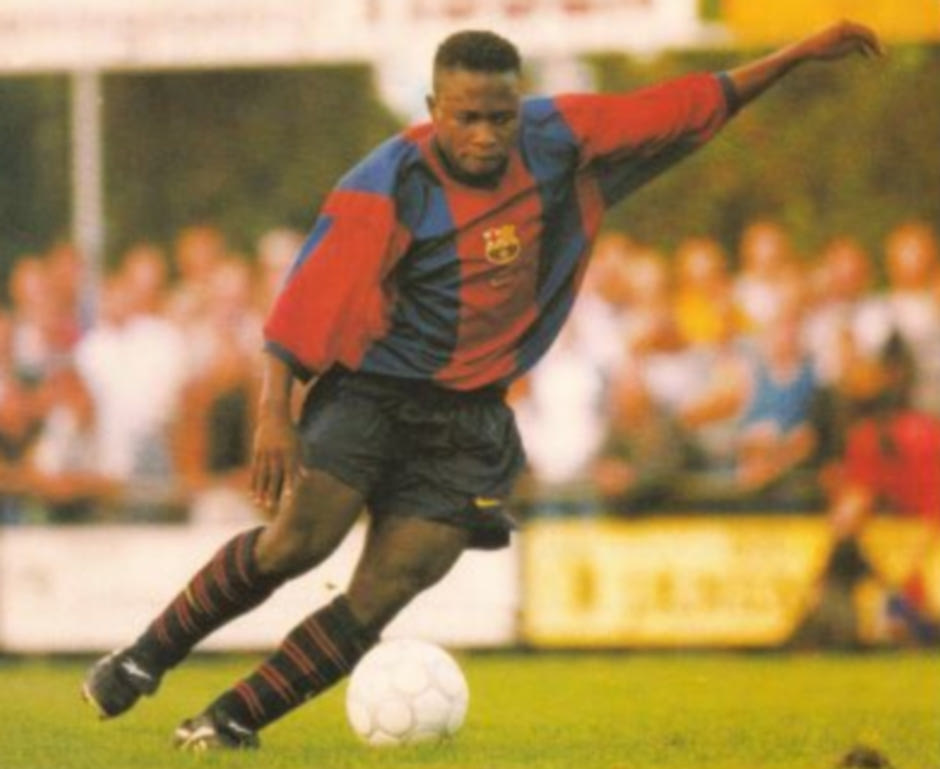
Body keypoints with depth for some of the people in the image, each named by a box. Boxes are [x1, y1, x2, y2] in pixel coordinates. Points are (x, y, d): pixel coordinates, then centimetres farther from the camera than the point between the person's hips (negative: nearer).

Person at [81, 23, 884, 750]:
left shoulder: (558, 142, -1)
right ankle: (147, 656, -6)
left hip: (471, 426, 4)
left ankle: (235, 721, -2)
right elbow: (309, 300, -20)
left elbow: (683, 109, 7)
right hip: (373, 393, -4)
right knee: (299, 539, -22)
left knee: (380, 596, -9)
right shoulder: (388, 187, -15)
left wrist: (796, 55, 7)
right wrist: (273, 413, -31)